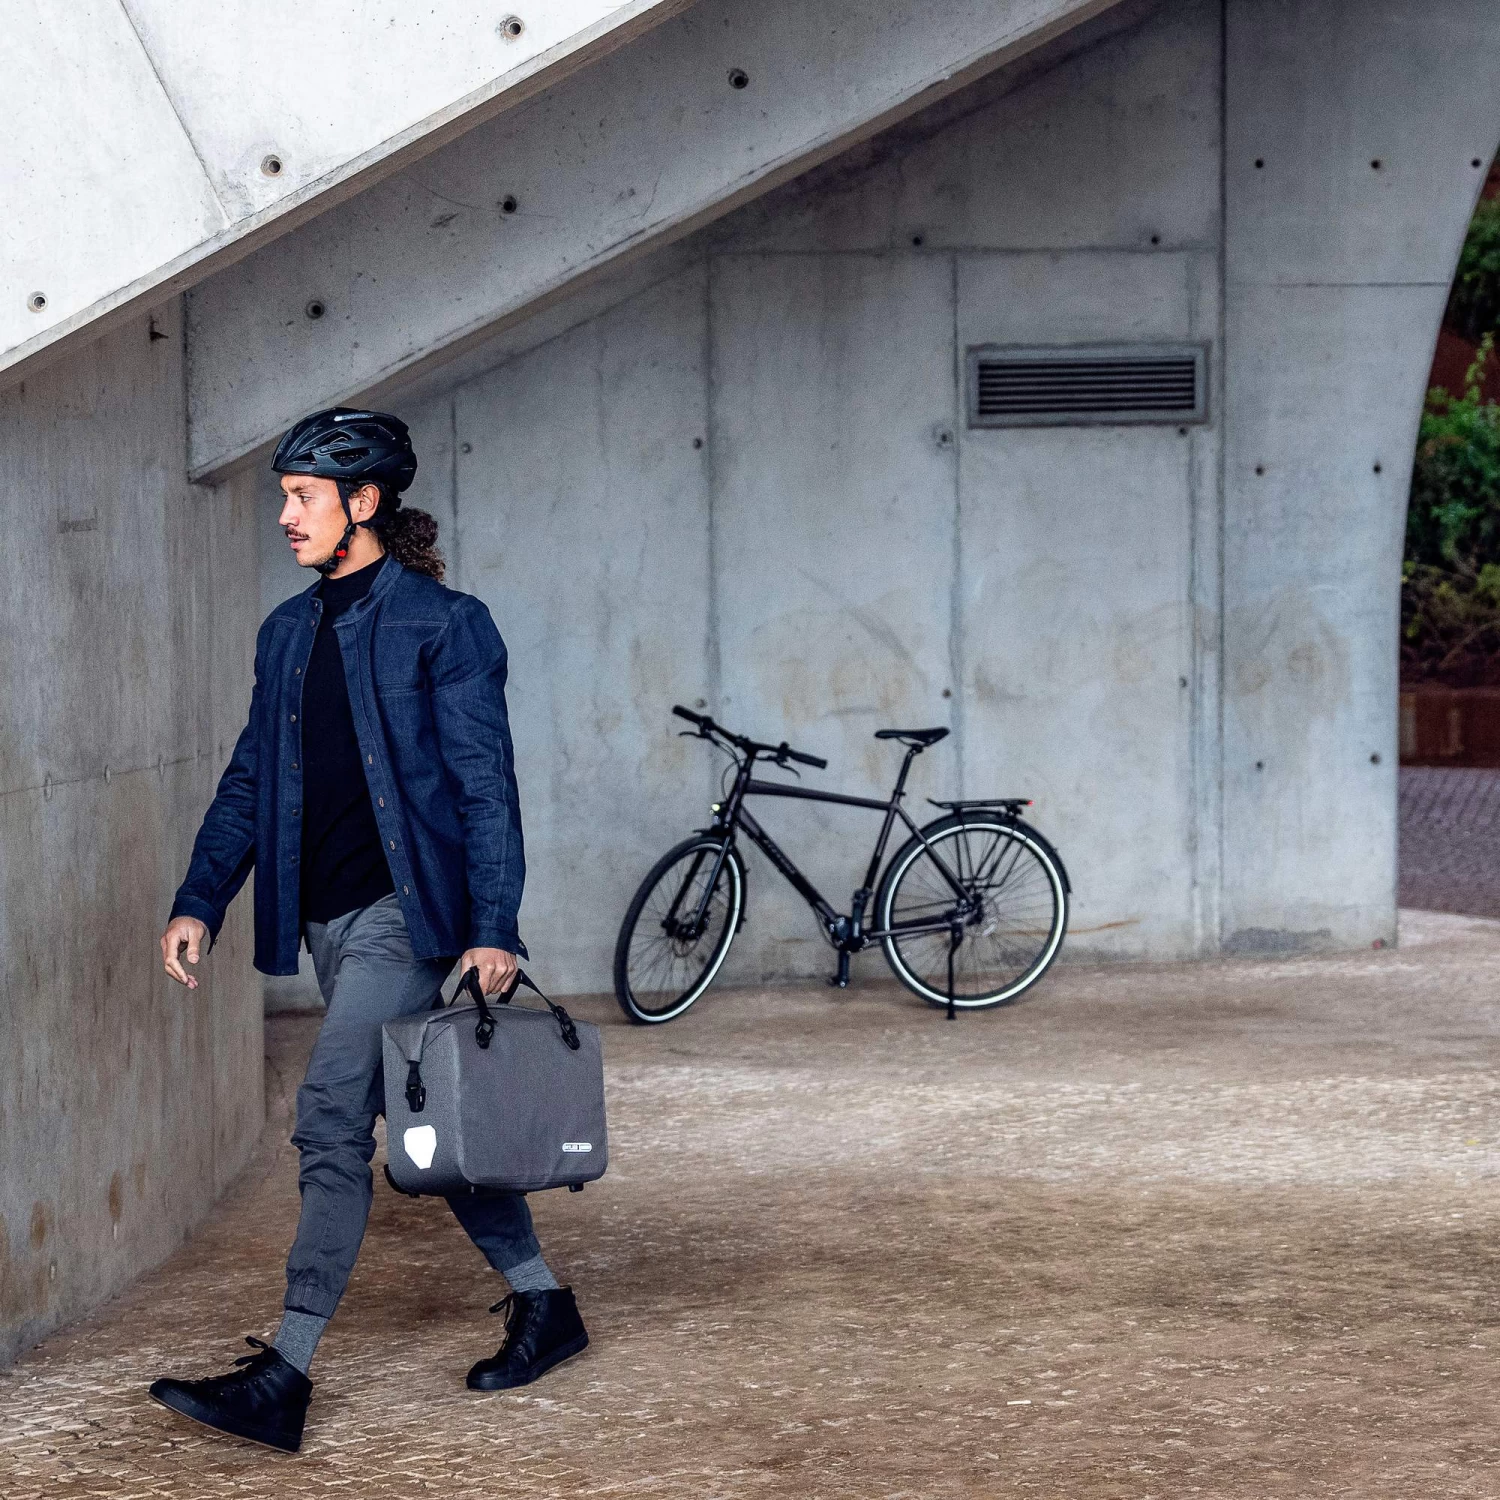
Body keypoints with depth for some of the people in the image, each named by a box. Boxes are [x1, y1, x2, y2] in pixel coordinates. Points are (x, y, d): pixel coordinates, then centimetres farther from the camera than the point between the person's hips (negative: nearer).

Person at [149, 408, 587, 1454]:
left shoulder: (442, 624, -6)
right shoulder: (288, 633, 14)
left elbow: (485, 784, -9)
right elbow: (250, 780, 16)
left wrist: (492, 929, -14)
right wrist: (201, 901, 6)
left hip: (407, 907, -7)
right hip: (327, 916, 7)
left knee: (332, 1116, -15)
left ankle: (286, 1375, -16)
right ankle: (542, 1303, 27)